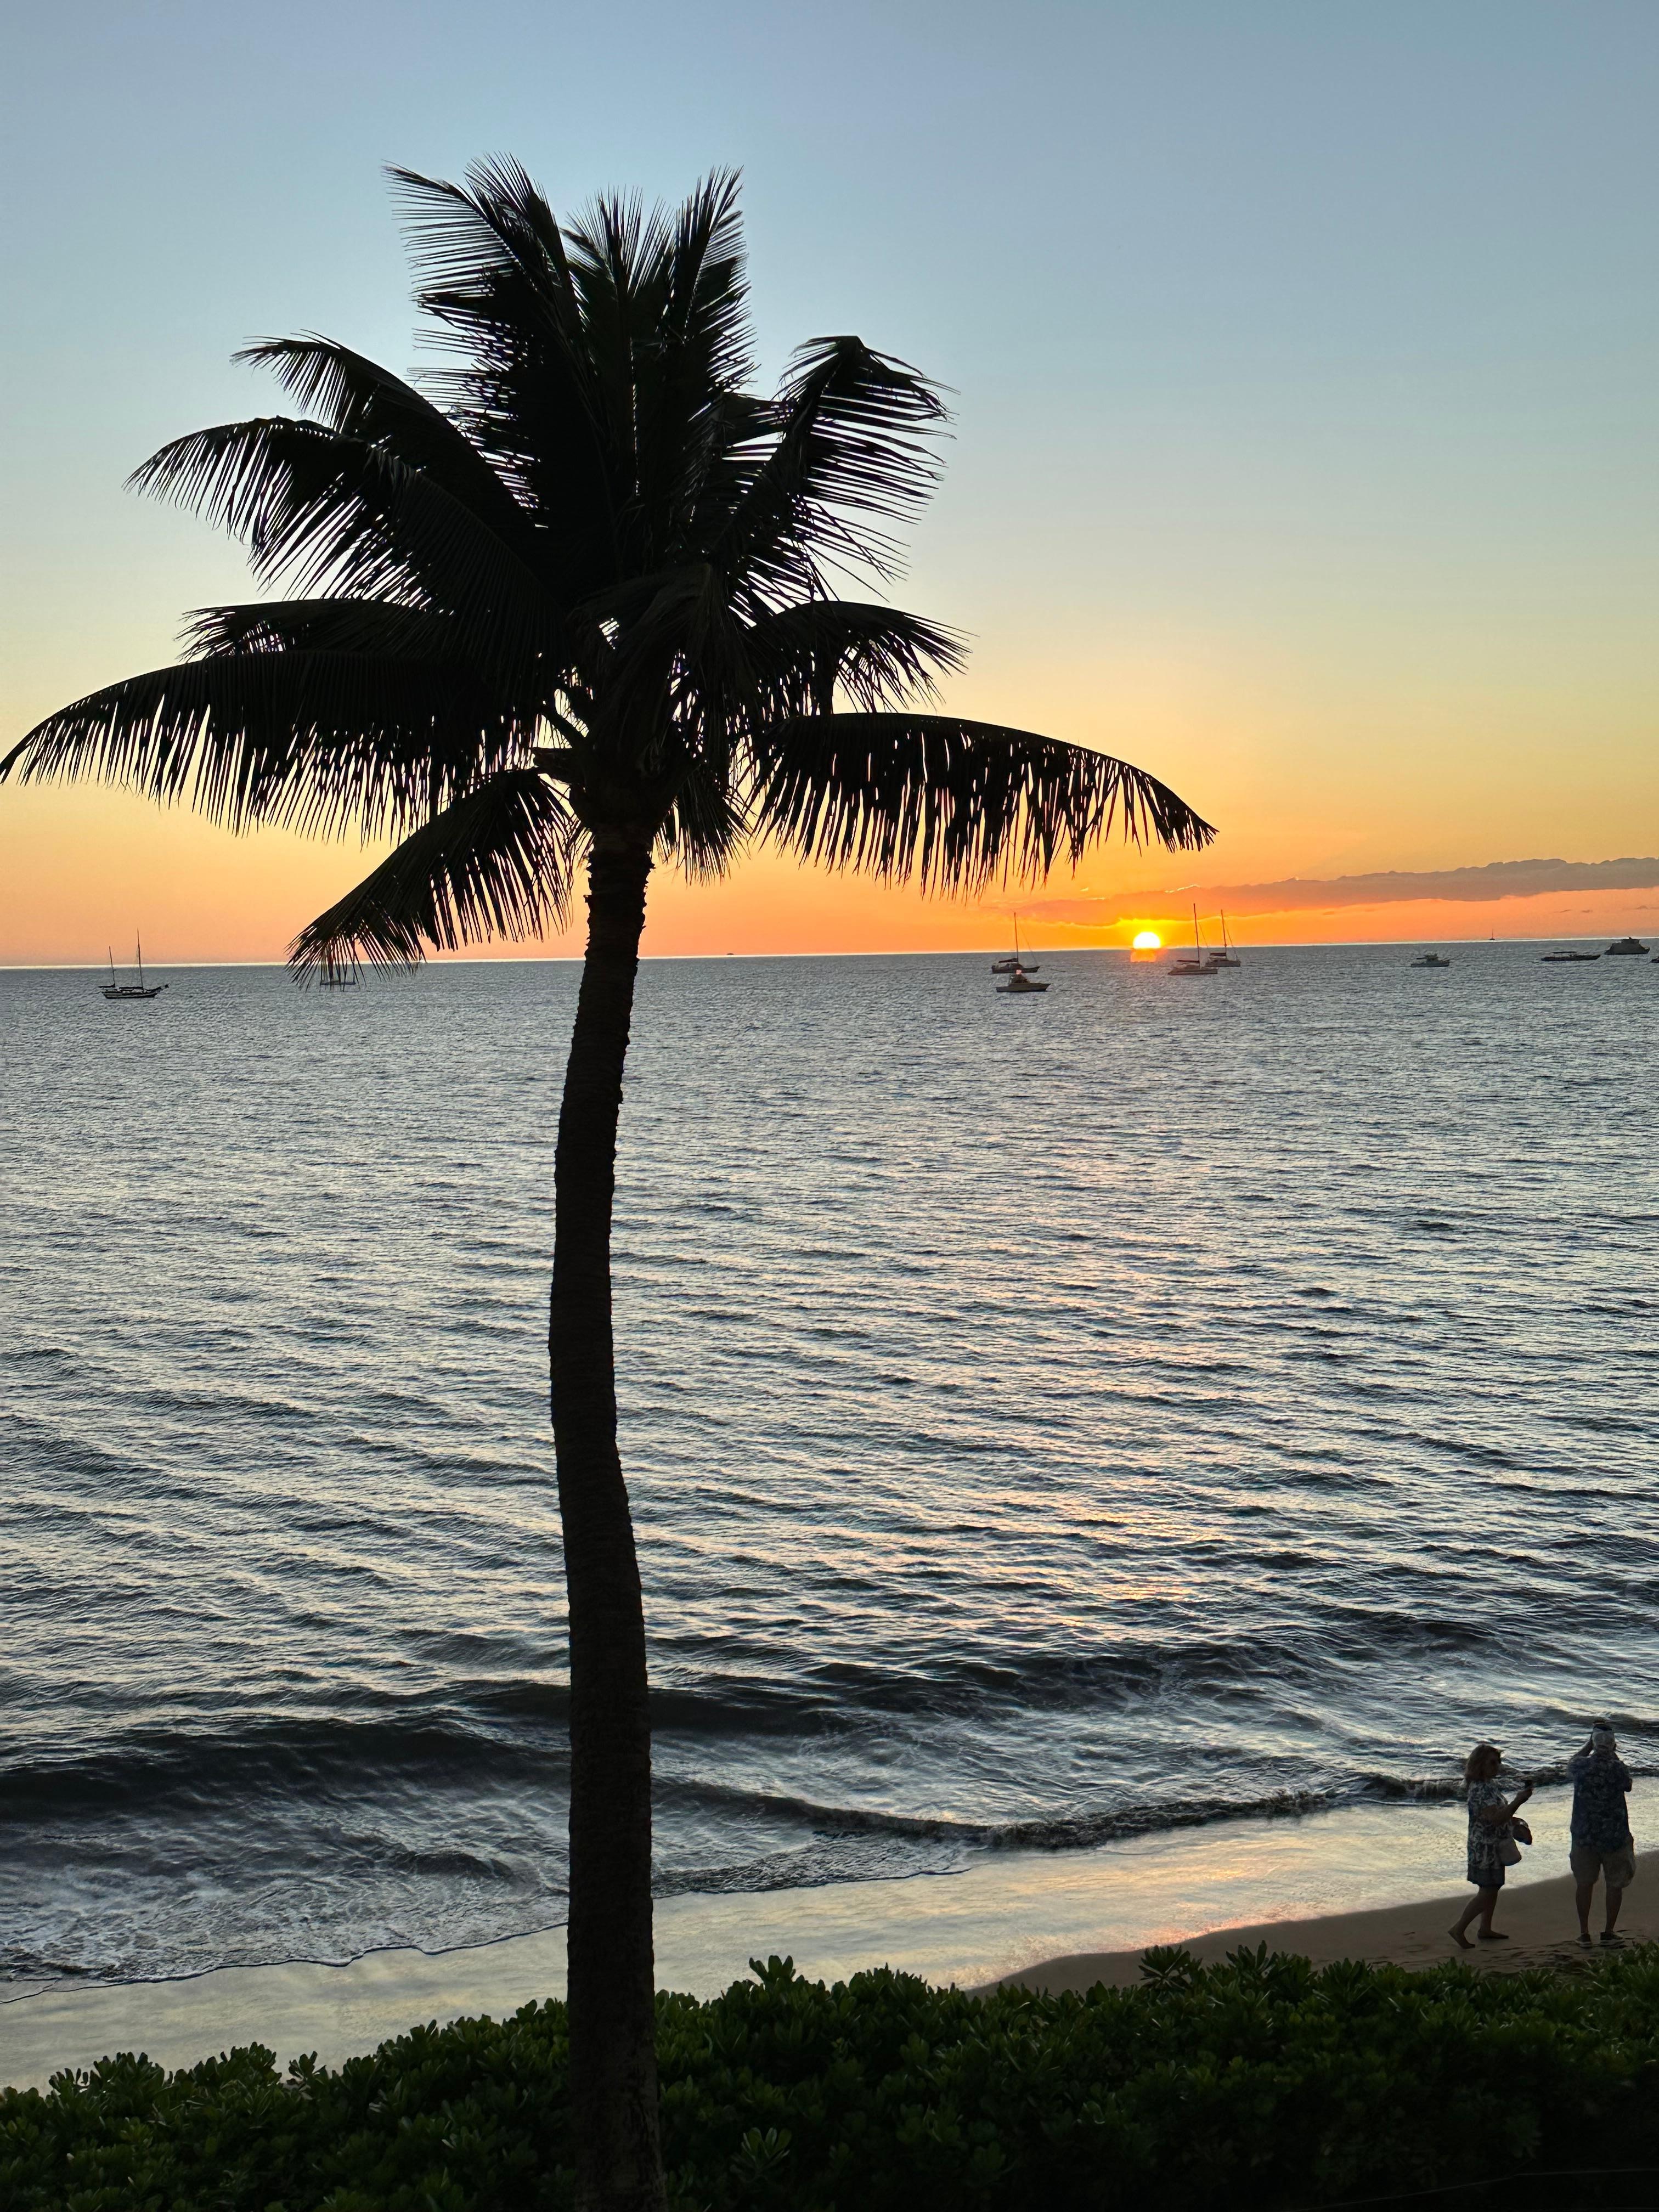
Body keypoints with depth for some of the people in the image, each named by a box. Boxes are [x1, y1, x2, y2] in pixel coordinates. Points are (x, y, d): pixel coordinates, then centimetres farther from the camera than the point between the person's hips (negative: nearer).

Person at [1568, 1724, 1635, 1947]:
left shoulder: (1581, 1766, -9)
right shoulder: (1618, 1768, -15)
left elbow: (1571, 1763, 16)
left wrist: (1589, 1746, 22)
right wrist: (1614, 1755, 14)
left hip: (1584, 1836, 2)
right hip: (1615, 1837, -2)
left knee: (1585, 1883, 13)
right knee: (1615, 1885, 13)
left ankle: (1584, 1933, 17)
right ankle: (1609, 1933, 19)